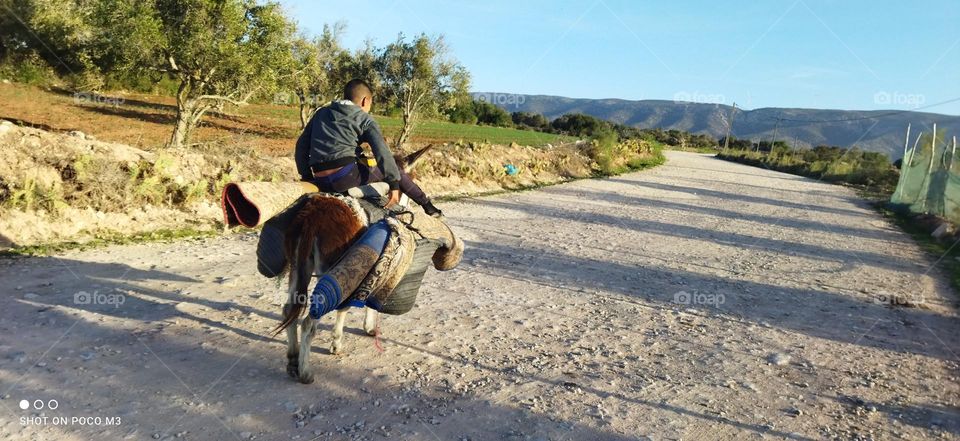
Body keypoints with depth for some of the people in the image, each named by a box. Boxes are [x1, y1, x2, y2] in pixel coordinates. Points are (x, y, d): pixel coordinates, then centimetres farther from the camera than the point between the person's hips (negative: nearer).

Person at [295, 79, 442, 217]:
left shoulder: (321, 113, 22)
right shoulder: (365, 119, 6)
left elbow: (301, 145, 21)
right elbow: (382, 152, -8)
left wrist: (306, 176, 26)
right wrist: (394, 184, -10)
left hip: (321, 182, 5)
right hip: (347, 176, -4)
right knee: (394, 170, 14)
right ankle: (427, 205, 16)